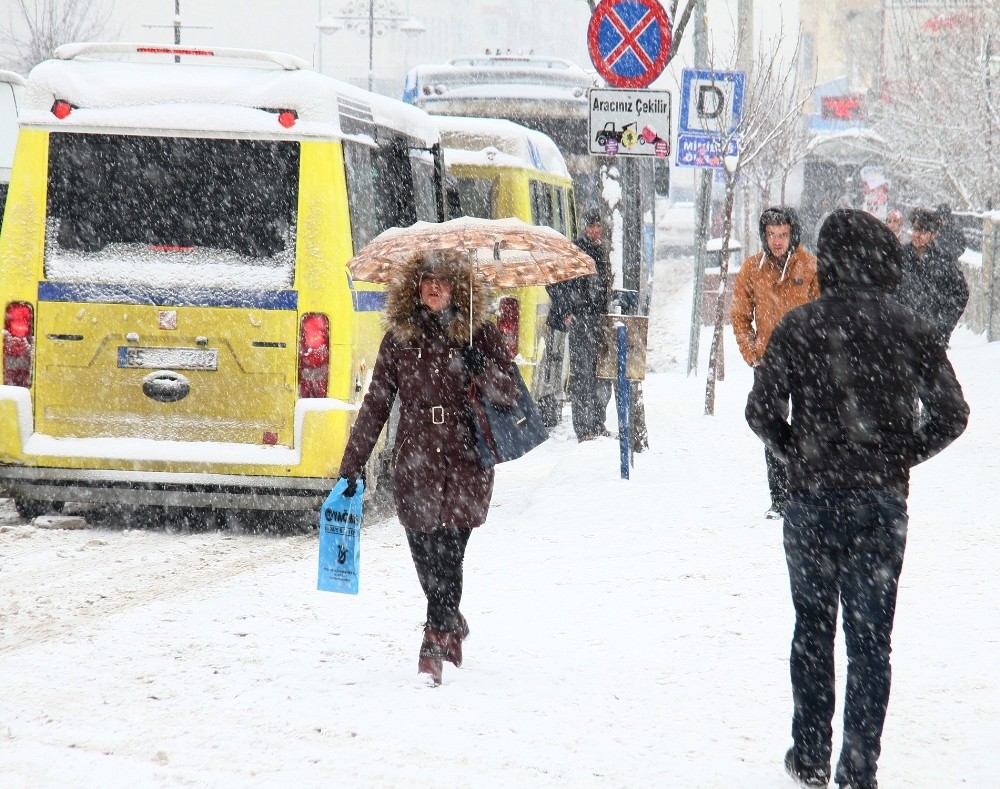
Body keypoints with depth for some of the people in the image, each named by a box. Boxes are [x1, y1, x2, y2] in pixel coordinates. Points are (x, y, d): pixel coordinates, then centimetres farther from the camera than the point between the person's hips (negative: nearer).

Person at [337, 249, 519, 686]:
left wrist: (481, 368, -19)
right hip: (414, 462, 2)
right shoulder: (399, 338, 10)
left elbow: (508, 392, 2)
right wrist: (352, 465, 11)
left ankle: (435, 643, -11)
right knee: (425, 556, 4)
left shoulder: (479, 333, 5)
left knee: (447, 552, -12)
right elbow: (376, 402, 12)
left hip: (466, 461, -2)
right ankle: (451, 624, 29)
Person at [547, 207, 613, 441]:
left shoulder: (602, 252, 17)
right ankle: (583, 429, -9)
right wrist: (566, 313, -11)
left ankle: (598, 425, 18)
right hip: (579, 320, -7)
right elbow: (554, 283, -7)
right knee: (583, 374, -9)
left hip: (600, 319, 7)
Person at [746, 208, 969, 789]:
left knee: (813, 628, 16)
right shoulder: (911, 330, -3)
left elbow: (763, 411, -9)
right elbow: (951, 415, -3)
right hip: (883, 503, 1)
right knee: (870, 637, 6)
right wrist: (902, 456, 10)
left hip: (814, 500, 0)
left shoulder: (801, 326, -6)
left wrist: (798, 454, 8)